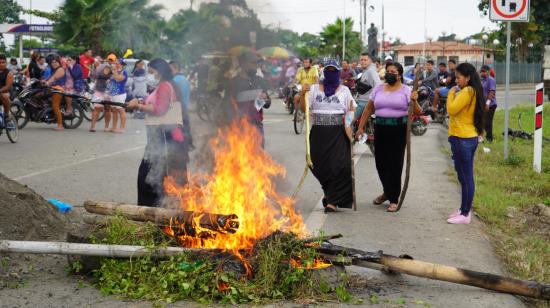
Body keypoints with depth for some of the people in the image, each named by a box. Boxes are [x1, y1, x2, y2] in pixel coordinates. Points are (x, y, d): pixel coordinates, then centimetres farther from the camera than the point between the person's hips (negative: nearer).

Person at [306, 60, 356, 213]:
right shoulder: (314, 89, 10)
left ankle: (333, 201, -5)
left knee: (339, 165, -11)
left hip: (338, 133, -1)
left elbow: (351, 110, 10)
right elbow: (304, 109, 4)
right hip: (319, 133, 2)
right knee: (319, 166, 3)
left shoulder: (344, 90, 8)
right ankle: (330, 193, 29)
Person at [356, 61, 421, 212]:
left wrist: (414, 101, -21)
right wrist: (361, 127, 9)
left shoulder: (406, 90, 1)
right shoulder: (378, 89, 11)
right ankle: (387, 192, 32)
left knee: (395, 163, -1)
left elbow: (418, 112, -2)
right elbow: (368, 110, 14)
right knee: (381, 162, 7)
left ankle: (394, 199, 10)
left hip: (399, 130, -3)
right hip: (380, 129, 3)